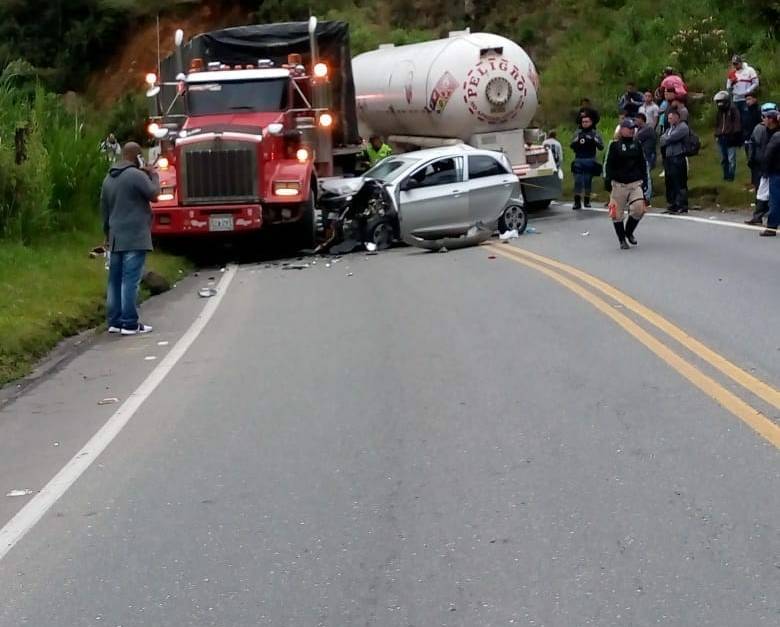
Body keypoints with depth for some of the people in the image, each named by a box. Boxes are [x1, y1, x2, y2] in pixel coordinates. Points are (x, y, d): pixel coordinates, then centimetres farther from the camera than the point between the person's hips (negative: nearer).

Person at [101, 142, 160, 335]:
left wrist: (108, 233, 28)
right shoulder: (136, 175, -11)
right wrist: (154, 176, 11)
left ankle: (114, 321, 14)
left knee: (115, 280, 10)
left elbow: (104, 208, 20)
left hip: (116, 238, 8)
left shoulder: (109, 178, 15)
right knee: (130, 280, -8)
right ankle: (130, 324, -8)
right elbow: (153, 194, -5)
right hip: (135, 238, -8)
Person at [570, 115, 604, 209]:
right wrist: (577, 141, -16)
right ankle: (577, 201, -6)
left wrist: (593, 140, -20)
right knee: (578, 181, -5)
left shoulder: (595, 133, 5)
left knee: (588, 181, 2)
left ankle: (587, 201, 14)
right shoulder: (578, 133, 12)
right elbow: (571, 145, 5)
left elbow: (601, 147, -4)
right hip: (578, 159, 1)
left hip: (590, 160, -1)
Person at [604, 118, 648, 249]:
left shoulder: (637, 145, 12)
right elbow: (608, 165, -1)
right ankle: (622, 240, 15)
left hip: (636, 183, 2)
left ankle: (629, 232, 11)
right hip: (619, 184, -2)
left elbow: (643, 164, 18)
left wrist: (644, 181, 12)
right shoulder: (615, 145, 1)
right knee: (617, 214, 0)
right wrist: (607, 182, -8)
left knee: (638, 209, -14)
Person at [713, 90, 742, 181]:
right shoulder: (720, 112, 16)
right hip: (721, 138, 7)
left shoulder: (733, 110, -7)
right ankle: (726, 175, 19)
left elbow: (737, 124, -10)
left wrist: (736, 135, -14)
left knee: (731, 159, -8)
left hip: (730, 137, -7)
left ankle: (731, 175, -4)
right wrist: (717, 134, 15)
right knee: (723, 159, 12)